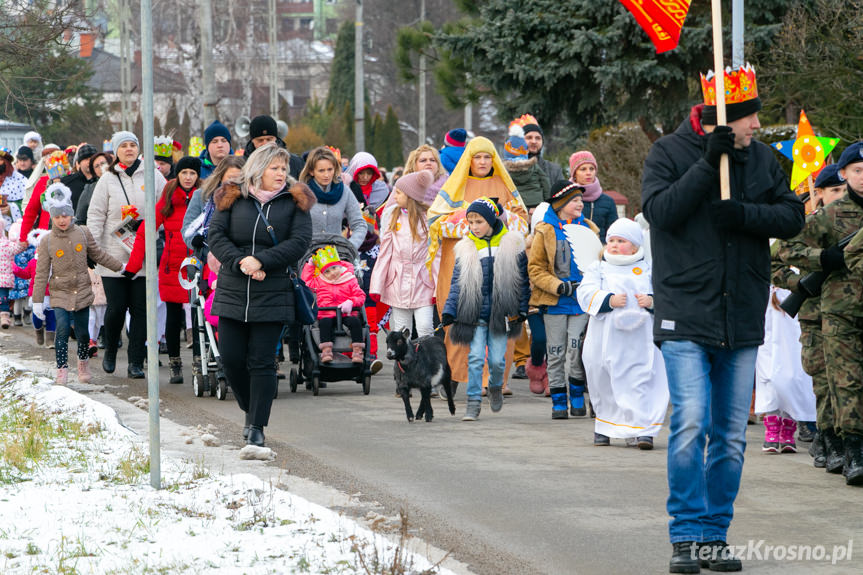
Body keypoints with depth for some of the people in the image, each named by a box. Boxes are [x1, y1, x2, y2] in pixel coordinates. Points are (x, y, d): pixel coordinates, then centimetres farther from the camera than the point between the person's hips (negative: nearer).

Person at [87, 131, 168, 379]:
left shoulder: (153, 176, 6)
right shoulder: (107, 179, 5)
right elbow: (95, 216, 4)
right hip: (114, 256, -1)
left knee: (140, 309, -1)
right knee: (116, 307, -4)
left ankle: (136, 362, 3)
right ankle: (110, 352, 20)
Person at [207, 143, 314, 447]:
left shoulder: (294, 202, 2)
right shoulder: (233, 199, 5)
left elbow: (299, 242, -7)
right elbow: (215, 235, 0)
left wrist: (260, 261, -17)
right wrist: (240, 263, -16)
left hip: (273, 295, -2)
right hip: (232, 293, 2)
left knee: (261, 362, -3)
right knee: (231, 358, 1)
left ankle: (257, 425, 4)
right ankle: (251, 410, 25)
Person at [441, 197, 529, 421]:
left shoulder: (511, 244, 0)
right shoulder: (465, 249, 3)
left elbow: (522, 279, 5)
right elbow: (457, 283, 3)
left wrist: (522, 310, 1)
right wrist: (449, 311, -8)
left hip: (500, 313, -1)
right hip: (475, 313, 1)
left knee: (496, 359, 2)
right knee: (475, 357, -6)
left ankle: (496, 386, 33)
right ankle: (474, 402, 1)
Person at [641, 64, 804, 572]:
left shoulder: (761, 157, 8)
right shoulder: (669, 153, -2)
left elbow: (793, 216, 4)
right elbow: (659, 210, -15)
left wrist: (744, 214, -13)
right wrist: (708, 163, -20)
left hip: (742, 320, 4)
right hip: (686, 317, -4)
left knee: (731, 435, 6)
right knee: (690, 424, -15)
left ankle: (715, 534, 16)